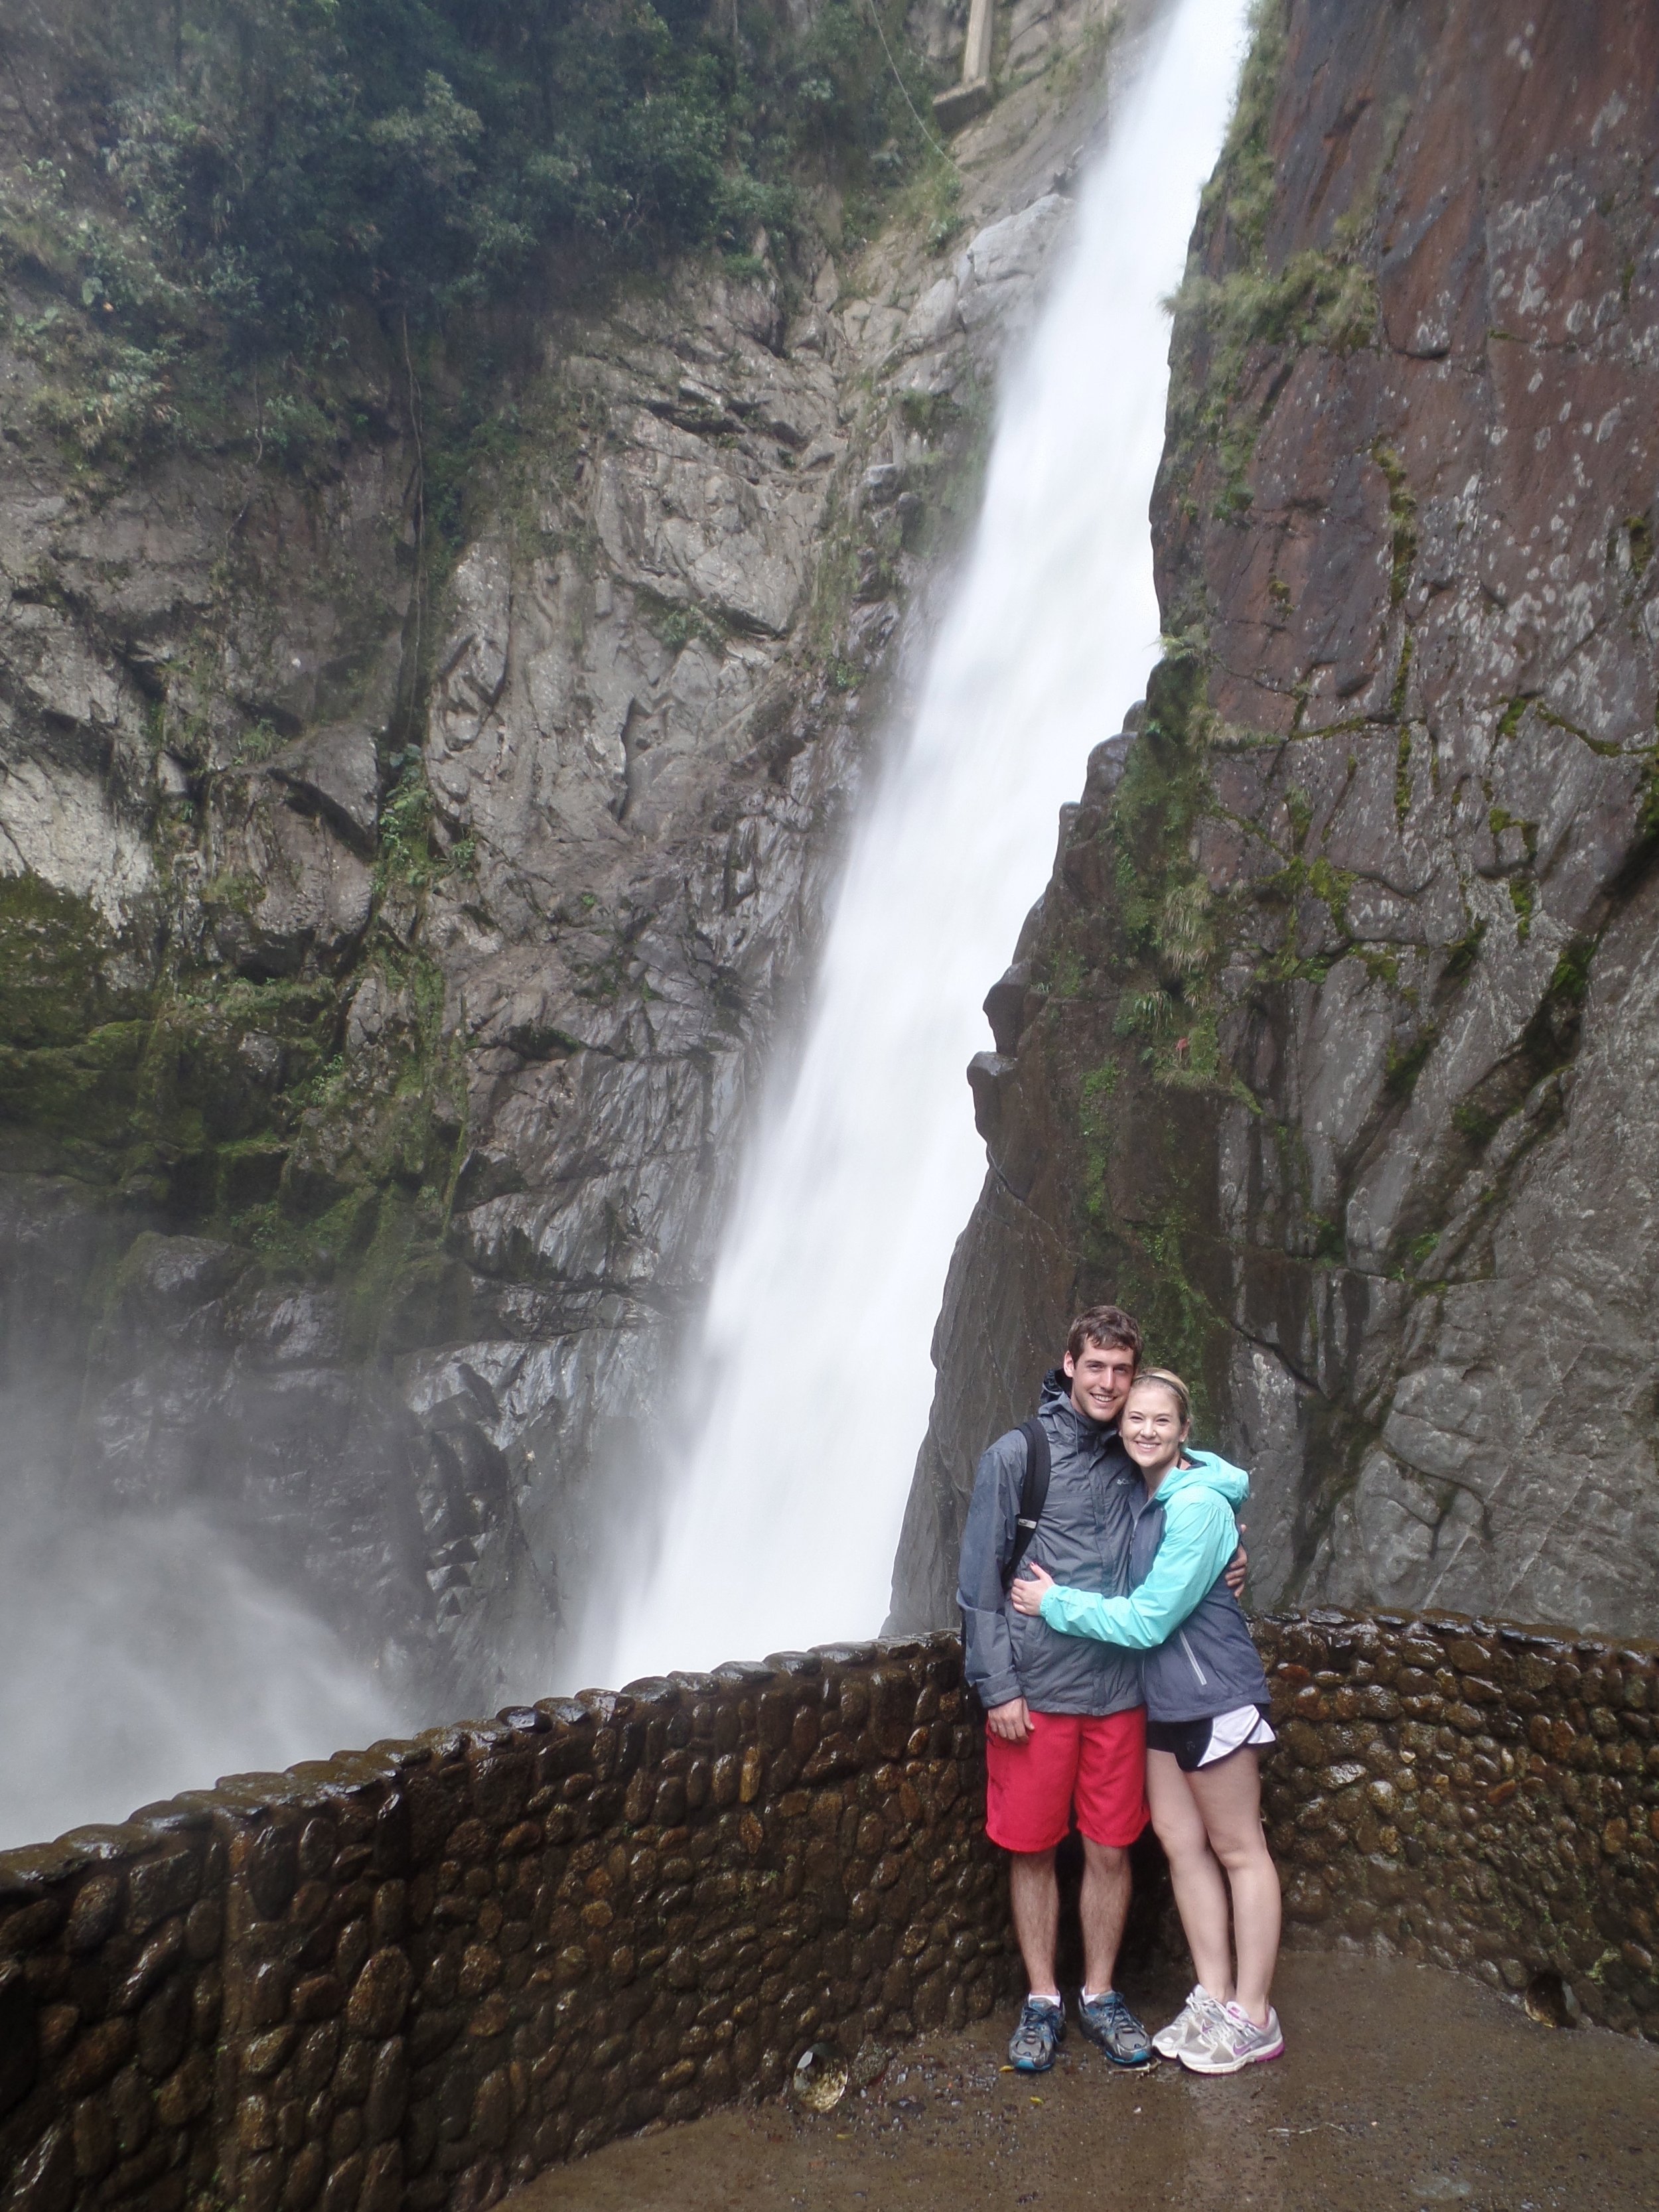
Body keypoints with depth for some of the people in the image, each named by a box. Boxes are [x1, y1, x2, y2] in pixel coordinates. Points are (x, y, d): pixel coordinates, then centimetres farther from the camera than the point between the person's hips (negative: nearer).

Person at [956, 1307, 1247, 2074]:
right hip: (1034, 1693, -3)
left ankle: (1099, 1994, 27)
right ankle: (1041, 1998, 24)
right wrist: (996, 1687, -10)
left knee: (1111, 1850, 10)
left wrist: (1223, 1560, 1)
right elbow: (980, 1580, -6)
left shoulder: (1137, 1464, 7)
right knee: (1033, 1851, 7)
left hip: (1118, 1691, 3)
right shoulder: (1016, 1456, -6)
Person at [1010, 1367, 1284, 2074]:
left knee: (1238, 1850, 5)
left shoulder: (1197, 1506, -21)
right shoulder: (1140, 1497, 4)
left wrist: (1054, 1605, -15)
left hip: (1215, 1697, -8)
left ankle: (1253, 2018, 16)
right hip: (1163, 1699, 8)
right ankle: (1213, 1997, 23)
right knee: (1182, 1845, 11)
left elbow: (1148, 1620, -22)